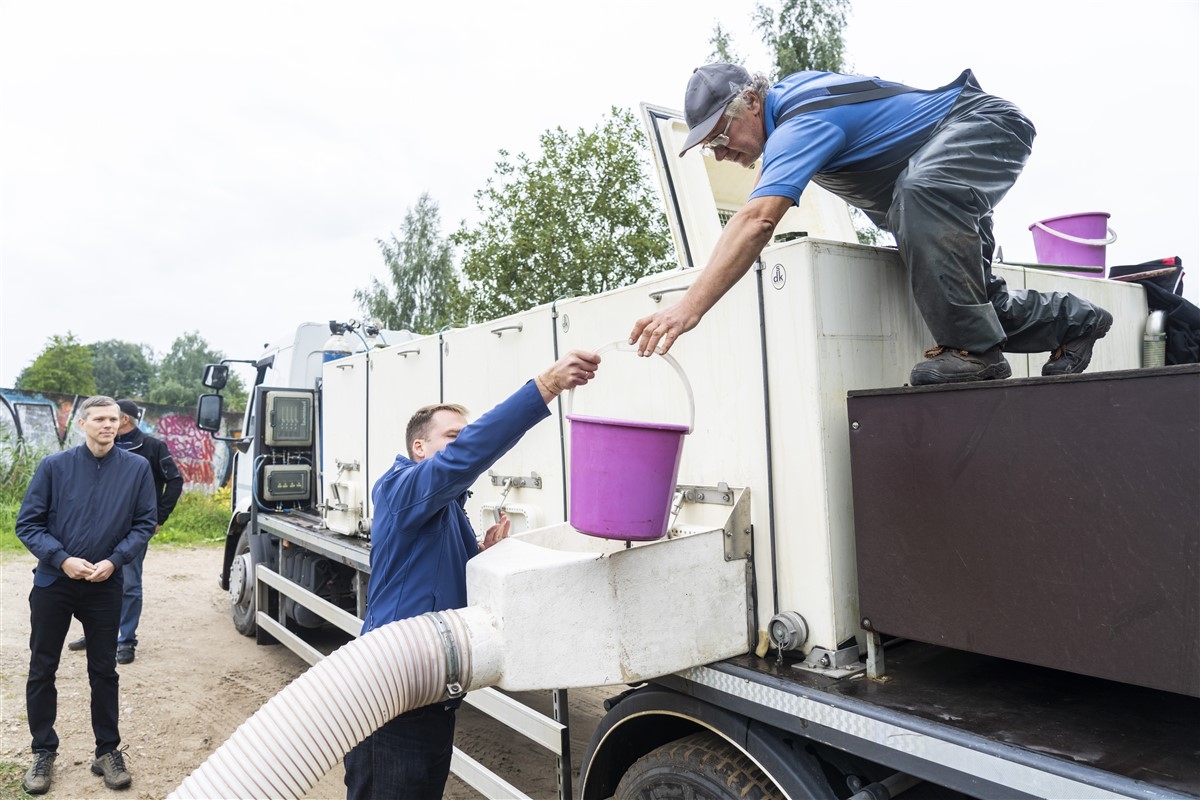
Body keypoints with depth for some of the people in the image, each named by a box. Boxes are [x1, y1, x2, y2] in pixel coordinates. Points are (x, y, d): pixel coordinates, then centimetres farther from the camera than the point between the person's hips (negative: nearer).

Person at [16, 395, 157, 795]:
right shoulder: (54, 466, -7)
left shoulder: (136, 468, -5)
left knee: (104, 670, 10)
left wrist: (114, 559, -15)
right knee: (42, 669, 10)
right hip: (53, 583, 0)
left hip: (105, 586, 0)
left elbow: (144, 524, -2)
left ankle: (108, 750, 22)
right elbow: (28, 523, -4)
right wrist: (62, 558, -16)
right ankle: (43, 752, 26)